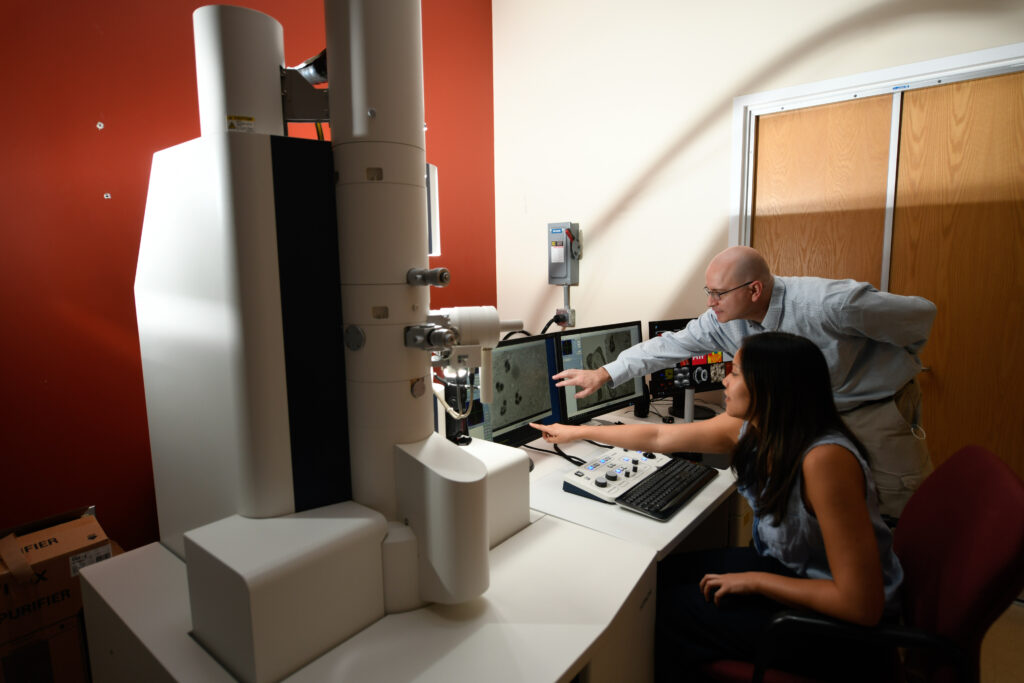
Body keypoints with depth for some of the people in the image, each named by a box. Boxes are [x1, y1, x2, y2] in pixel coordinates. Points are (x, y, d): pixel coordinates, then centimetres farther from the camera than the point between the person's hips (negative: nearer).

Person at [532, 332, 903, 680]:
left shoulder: (825, 459, -34)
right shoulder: (748, 427, -10)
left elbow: (863, 605, -30)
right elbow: (658, 437, 1)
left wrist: (754, 581, -20)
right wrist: (577, 431, 8)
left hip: (839, 618, -6)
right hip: (782, 563, 7)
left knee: (672, 607, -5)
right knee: (661, 576, 4)